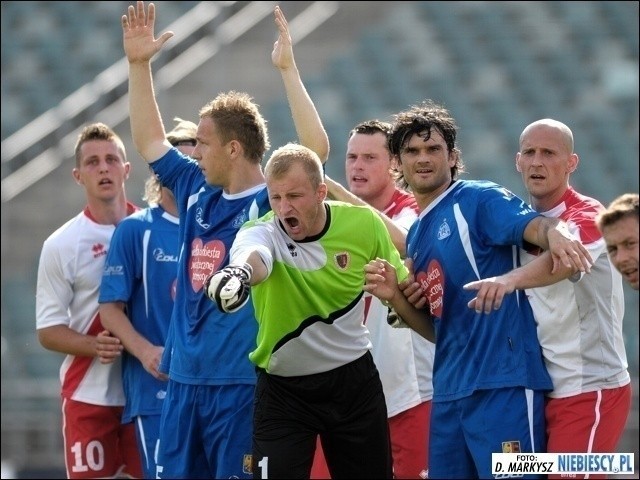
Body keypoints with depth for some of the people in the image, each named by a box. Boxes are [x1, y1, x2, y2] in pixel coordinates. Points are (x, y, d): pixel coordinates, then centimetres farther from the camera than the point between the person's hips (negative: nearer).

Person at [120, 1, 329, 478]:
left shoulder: (272, 202, -7)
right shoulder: (197, 194, 13)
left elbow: (317, 149, -22)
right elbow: (150, 141, 25)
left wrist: (288, 69, -23)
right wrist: (139, 64, 19)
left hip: (241, 384, -7)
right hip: (184, 380, 7)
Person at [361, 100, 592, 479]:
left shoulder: (479, 200, -3)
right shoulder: (416, 238, 20)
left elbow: (533, 224, -23)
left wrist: (555, 233, -46)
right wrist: (395, 298, 4)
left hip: (504, 382, -8)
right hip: (449, 392, 8)